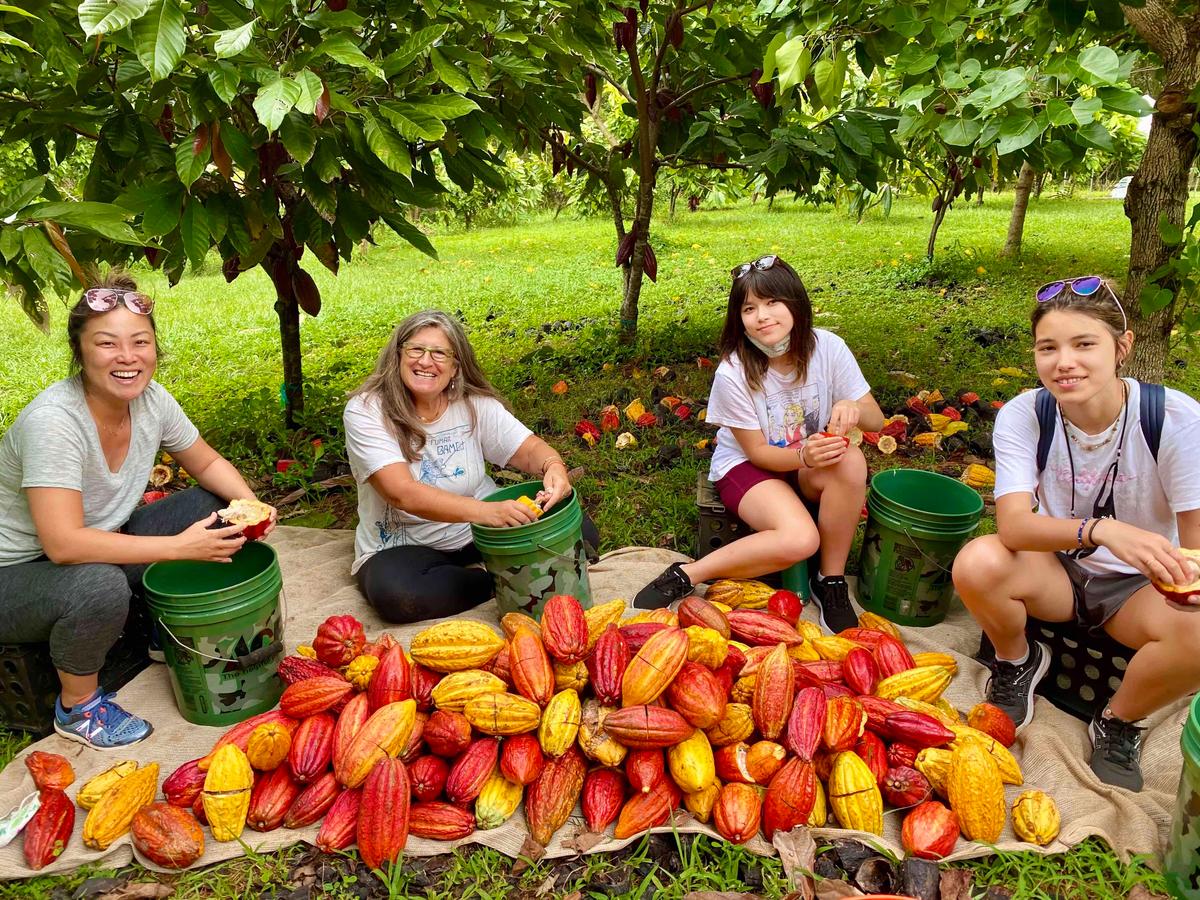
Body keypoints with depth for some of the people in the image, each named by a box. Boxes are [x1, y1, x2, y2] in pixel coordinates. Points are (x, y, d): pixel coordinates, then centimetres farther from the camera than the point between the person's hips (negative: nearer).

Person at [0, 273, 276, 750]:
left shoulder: (151, 400, -12)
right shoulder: (52, 419, -30)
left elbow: (208, 464, 3)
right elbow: (64, 544, -36)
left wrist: (250, 505, -17)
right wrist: (181, 546, -34)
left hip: (102, 543, 7)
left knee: (210, 504, -6)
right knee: (101, 586, -36)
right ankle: (78, 706, -6)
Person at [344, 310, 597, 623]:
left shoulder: (475, 405, -5)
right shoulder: (364, 412, -17)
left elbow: (530, 449, -5)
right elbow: (402, 493, -29)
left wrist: (554, 467, -31)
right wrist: (483, 510, -43)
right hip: (403, 548, -2)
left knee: (578, 530, -13)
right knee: (393, 591, -37)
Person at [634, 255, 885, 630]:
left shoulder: (828, 348, -16)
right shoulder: (733, 373, -23)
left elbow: (876, 420, -7)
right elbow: (758, 452, -15)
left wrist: (854, 408, -31)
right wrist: (805, 456, -35)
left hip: (811, 461, 4)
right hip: (746, 464, -4)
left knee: (851, 460, -32)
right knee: (799, 540, -31)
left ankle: (831, 581, -13)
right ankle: (686, 575, -15)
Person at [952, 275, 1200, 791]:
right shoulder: (1022, 416, -18)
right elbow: (1013, 525, -29)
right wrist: (1102, 529, -47)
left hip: (1140, 585, 0)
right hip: (1056, 569, 1)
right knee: (978, 563, -32)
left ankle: (1118, 723, 1)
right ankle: (1018, 663, 4)